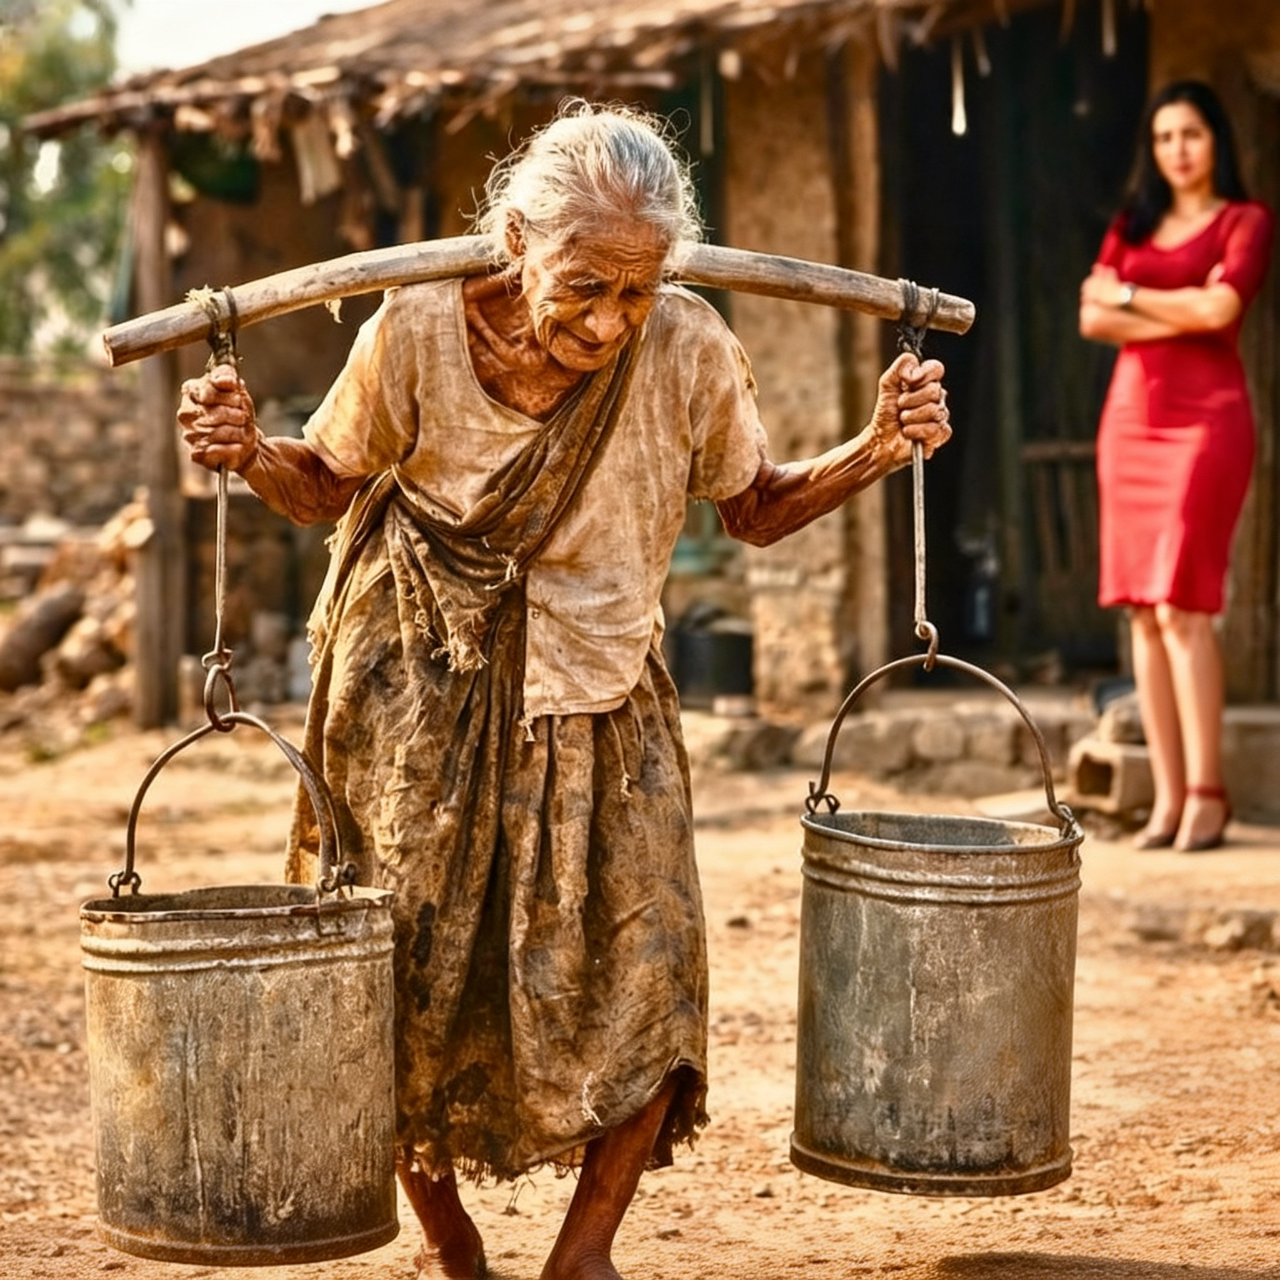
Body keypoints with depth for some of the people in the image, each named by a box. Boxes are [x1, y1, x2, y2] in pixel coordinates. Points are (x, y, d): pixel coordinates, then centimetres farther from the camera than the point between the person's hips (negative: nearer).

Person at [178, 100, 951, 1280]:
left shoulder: (689, 351, -17)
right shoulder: (417, 332, -20)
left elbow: (758, 510, 0)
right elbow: (327, 487, -3)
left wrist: (879, 451, -16)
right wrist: (249, 452, -24)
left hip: (597, 696, 1)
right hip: (422, 693, -1)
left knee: (643, 961, -6)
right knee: (414, 975, 3)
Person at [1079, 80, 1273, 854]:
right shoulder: (1131, 226, 18)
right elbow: (1092, 318, 4)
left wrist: (1129, 296, -1)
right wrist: (1181, 312, -7)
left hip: (1205, 418, -5)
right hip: (1131, 417, 5)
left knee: (1182, 603, -14)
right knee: (1144, 612, 0)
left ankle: (1208, 792, -11)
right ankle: (1168, 797, 1)